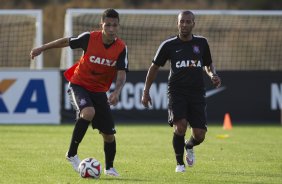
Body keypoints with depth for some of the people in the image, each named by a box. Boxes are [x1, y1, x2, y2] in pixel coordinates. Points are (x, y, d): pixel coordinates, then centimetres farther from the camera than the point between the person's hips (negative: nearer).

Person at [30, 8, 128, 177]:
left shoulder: (121, 48, -13)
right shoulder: (90, 38, -18)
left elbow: (121, 75, -17)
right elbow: (66, 41, -1)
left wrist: (117, 92, -37)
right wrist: (42, 49, 7)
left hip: (99, 90, 3)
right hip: (79, 85, -3)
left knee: (109, 134, 3)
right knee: (88, 112, -34)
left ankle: (109, 168, 30)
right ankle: (72, 154, -19)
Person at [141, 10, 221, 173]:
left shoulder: (201, 43, 7)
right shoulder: (169, 45, 1)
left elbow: (208, 65, 21)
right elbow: (155, 67, 10)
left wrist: (213, 75, -2)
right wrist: (146, 91, 8)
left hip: (197, 93, 2)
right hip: (177, 92, -2)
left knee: (199, 135, -5)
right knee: (181, 125, -24)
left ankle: (189, 147, 34)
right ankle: (179, 163, -2)